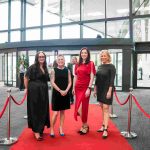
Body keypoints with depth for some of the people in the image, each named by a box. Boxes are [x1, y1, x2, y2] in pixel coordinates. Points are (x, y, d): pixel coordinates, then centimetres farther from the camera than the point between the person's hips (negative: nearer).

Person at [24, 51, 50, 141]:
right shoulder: (33, 67, -6)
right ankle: (36, 131, 7)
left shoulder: (45, 68, 11)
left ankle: (40, 129, 27)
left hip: (44, 91, 6)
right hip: (34, 90, -6)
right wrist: (27, 89, -3)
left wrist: (51, 75, 3)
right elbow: (26, 78, -5)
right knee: (35, 110, 0)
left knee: (43, 110, 11)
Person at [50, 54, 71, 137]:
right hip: (56, 93, -3)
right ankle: (52, 129, 13)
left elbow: (69, 82, 3)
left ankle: (61, 128, 22)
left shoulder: (67, 70, 5)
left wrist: (66, 91, -13)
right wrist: (60, 91, -15)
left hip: (65, 94, 3)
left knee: (62, 111, 11)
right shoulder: (54, 70, -2)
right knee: (55, 112, -3)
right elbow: (52, 83, -8)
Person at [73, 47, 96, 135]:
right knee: (78, 108, 8)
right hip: (78, 88, 5)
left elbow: (92, 77, -9)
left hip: (85, 88, -5)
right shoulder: (78, 64, 12)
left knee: (82, 108, -3)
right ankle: (84, 125, 25)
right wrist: (73, 88, 11)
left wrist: (89, 88, -16)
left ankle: (85, 125, 18)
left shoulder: (90, 63, -3)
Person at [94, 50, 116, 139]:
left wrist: (109, 91, -20)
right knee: (102, 108, 12)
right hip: (100, 90, 7)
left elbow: (112, 80, -14)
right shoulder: (99, 66, 11)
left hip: (107, 90, -7)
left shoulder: (111, 67, -8)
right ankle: (104, 125, 24)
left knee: (106, 108, -8)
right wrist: (95, 89, 12)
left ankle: (105, 130, -6)